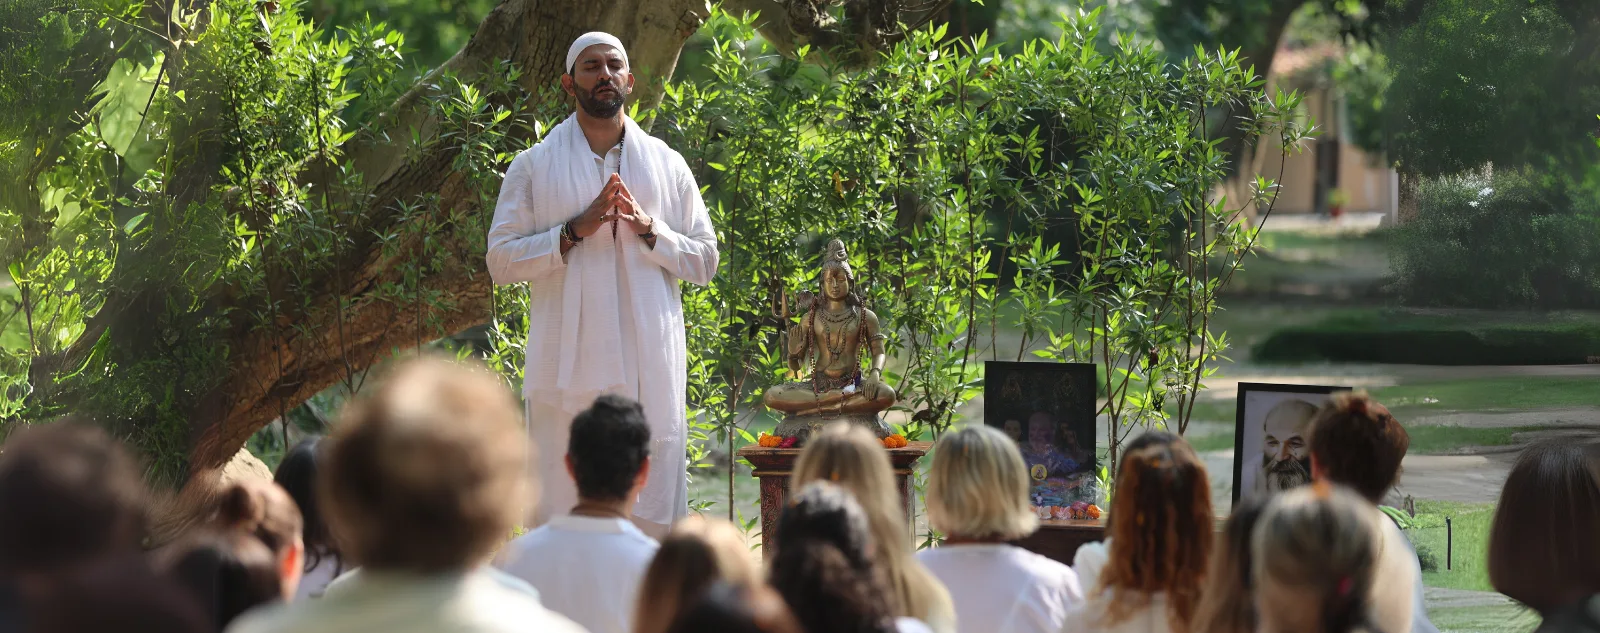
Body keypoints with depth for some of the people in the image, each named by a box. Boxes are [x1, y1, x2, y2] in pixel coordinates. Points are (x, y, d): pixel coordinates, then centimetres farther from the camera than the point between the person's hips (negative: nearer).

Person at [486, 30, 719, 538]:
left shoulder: (667, 165, 13)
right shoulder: (534, 167, 8)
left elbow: (705, 261, 12)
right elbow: (500, 261, 1)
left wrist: (649, 229, -5)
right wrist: (575, 230, -10)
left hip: (650, 372, 1)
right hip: (567, 370, -1)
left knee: (653, 516, -3)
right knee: (562, 515, -3)